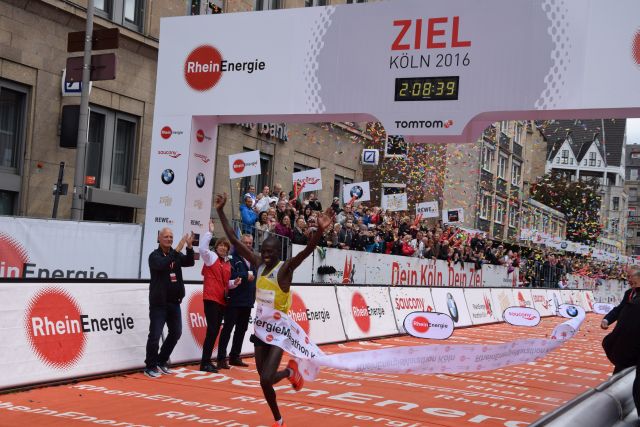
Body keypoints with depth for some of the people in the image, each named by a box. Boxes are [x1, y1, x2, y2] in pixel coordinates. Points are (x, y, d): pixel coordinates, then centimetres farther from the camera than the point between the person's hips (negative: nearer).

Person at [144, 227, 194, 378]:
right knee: (155, 335, -6)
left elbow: (189, 262, -6)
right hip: (158, 303, -6)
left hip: (174, 302, 6)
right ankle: (150, 367, 6)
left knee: (176, 333, 12)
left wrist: (189, 247, -22)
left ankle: (162, 362, 26)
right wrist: (177, 249, -33)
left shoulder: (176, 254, 9)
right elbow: (162, 265, -28)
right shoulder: (154, 255, -7)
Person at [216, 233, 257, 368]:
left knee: (242, 329, 13)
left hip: (247, 301, 8)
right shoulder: (234, 259, -8)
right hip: (234, 300, -8)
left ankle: (235, 356, 22)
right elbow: (231, 275, -22)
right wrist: (246, 275, -15)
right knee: (227, 328, -5)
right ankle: (222, 358, -4)